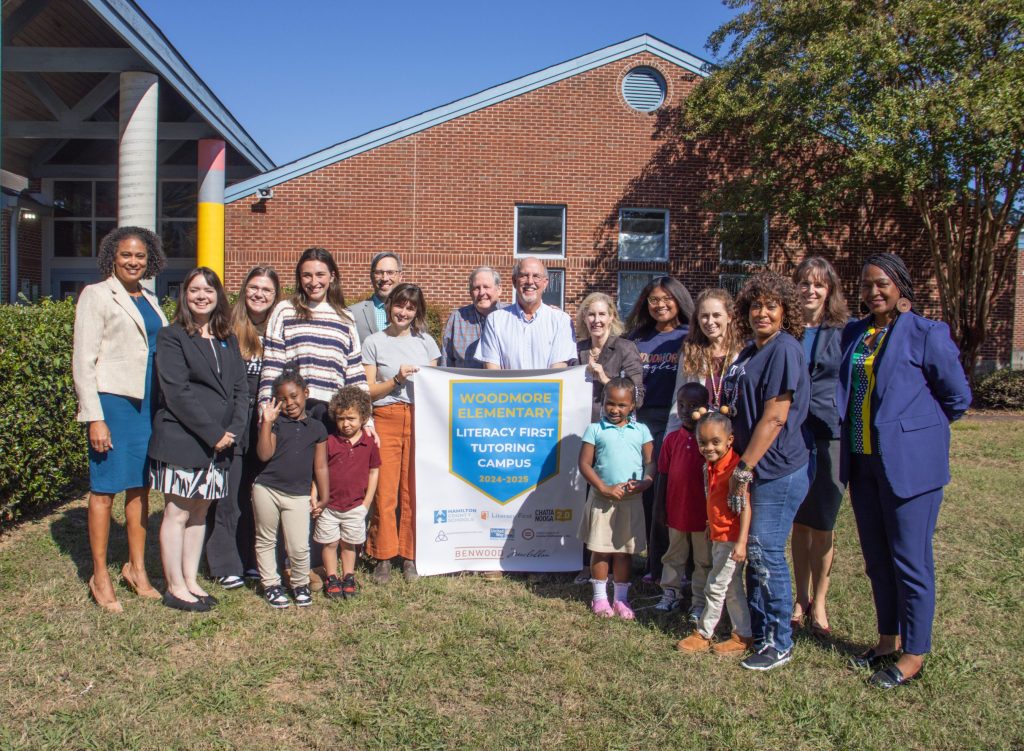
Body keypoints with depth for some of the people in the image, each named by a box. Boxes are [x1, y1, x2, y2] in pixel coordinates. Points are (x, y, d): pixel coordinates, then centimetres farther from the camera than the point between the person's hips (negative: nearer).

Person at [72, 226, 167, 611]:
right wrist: (94, 417, -13)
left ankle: (136, 568, 22)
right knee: (105, 489, 0)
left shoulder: (150, 300, 15)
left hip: (149, 402, 6)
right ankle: (100, 576, 11)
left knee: (141, 485, 11)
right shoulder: (96, 295, -3)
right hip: (113, 401, -6)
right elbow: (83, 362, -7)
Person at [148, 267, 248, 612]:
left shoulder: (227, 340, 14)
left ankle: (191, 581, 22)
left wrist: (234, 430, -5)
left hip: (219, 443, 6)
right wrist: (213, 433, -16)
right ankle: (175, 587, 11)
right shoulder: (172, 337, -4)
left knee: (200, 513, 12)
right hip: (181, 440, -6)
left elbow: (241, 388, 10)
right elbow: (177, 392, -13)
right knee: (177, 513, 1)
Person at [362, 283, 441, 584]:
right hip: (386, 420, -1)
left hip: (420, 419, 2)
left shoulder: (425, 341, 15)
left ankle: (410, 556, 10)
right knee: (385, 491, -5)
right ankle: (384, 556, 7)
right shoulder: (374, 342, 8)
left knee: (414, 490, 0)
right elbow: (369, 391, 4)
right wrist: (397, 379, -8)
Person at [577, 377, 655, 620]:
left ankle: (621, 597, 23)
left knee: (624, 550, 11)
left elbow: (650, 463, 4)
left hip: (631, 500, 2)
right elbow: (585, 464, -5)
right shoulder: (595, 430, -1)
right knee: (600, 549, 6)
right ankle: (600, 596, 20)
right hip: (602, 498, -1)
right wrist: (605, 489, -13)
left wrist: (643, 484, -15)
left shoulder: (641, 431, 5)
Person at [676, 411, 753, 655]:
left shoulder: (736, 467, -22)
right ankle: (744, 636, 27)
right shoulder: (711, 466, 6)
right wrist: (711, 526, 22)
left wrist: (741, 542, -26)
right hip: (719, 536, 9)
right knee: (732, 588, 16)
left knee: (715, 586, 1)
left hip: (731, 538, -9)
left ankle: (703, 634, 16)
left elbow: (745, 506, -23)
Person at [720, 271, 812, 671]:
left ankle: (779, 644, 12)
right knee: (754, 552, 16)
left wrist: (744, 469, -18)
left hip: (778, 470, -9)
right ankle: (756, 630, 30)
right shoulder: (750, 351, 14)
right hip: (756, 469, 9)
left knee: (765, 553, -3)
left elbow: (774, 417, -20)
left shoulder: (784, 349, -14)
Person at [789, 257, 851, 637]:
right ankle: (801, 598, 25)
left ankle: (819, 602, 20)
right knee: (798, 522, 11)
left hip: (829, 436, -2)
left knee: (822, 523, 4)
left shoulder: (844, 331, -1)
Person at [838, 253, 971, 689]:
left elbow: (957, 396, -2)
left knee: (910, 561, 2)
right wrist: (849, 435, 11)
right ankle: (888, 640, 31)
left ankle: (913, 656, 15)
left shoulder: (926, 333, -8)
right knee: (877, 559, 15)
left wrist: (915, 426, 4)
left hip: (909, 463, -6)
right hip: (862, 461, 6)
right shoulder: (853, 334, 9)